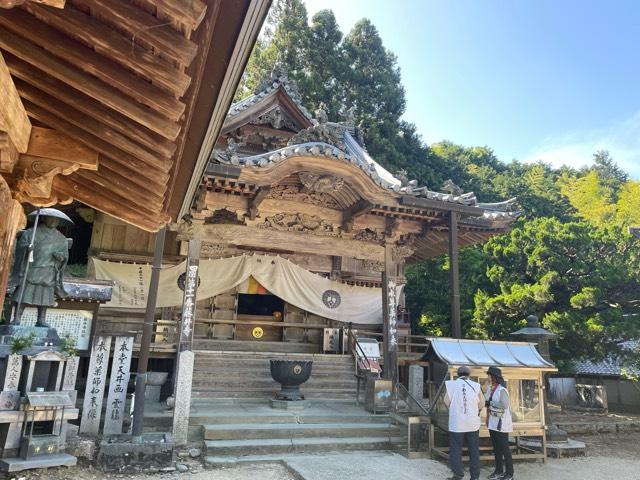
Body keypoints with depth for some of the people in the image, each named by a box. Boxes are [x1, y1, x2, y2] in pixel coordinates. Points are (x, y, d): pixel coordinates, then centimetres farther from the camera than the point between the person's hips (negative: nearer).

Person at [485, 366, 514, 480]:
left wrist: (490, 403, -18)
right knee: (496, 447, 15)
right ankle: (499, 471, 27)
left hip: (501, 423, -8)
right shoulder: (489, 389, 7)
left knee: (504, 448, 0)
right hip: (492, 422, 8)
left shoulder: (502, 390, -17)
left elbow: (504, 405, -26)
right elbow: (486, 402, 16)